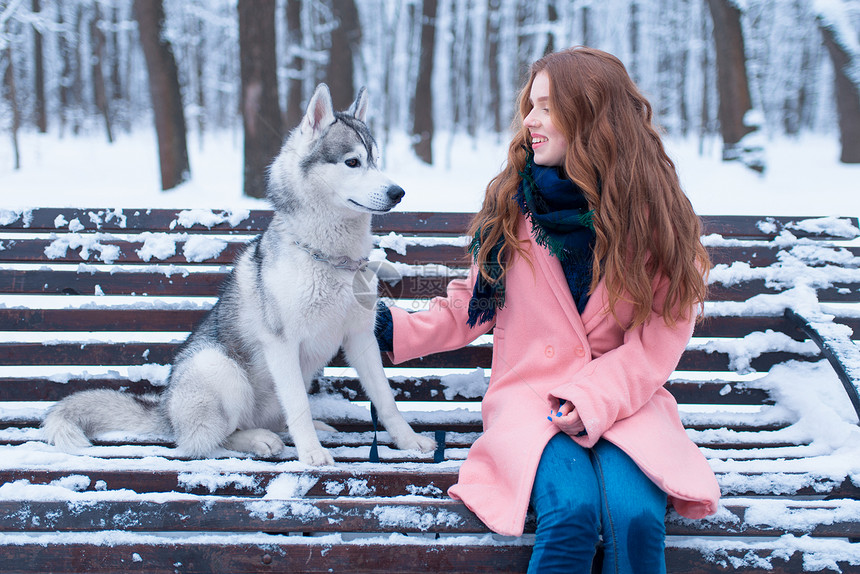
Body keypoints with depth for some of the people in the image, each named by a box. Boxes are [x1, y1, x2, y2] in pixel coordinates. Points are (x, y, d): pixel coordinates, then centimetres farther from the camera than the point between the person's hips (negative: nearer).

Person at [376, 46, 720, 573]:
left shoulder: (657, 215, 0)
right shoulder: (511, 203, 5)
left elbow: (660, 338, -2)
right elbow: (475, 304, 13)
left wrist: (595, 399, -16)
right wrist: (397, 329, 0)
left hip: (624, 399, 0)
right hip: (530, 390, 0)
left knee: (634, 515, -31)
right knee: (572, 511, -31)